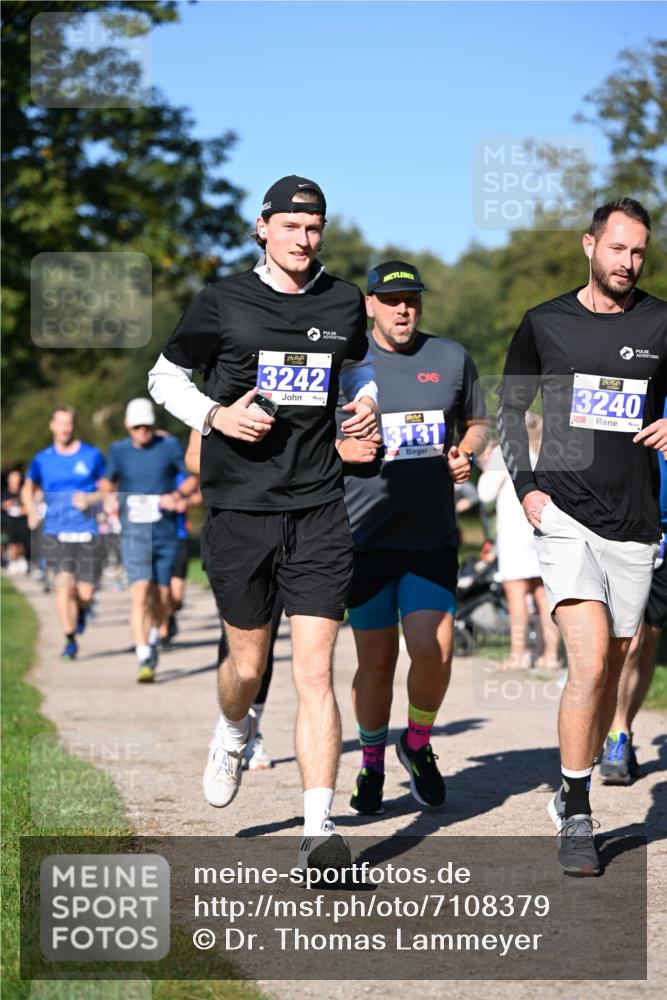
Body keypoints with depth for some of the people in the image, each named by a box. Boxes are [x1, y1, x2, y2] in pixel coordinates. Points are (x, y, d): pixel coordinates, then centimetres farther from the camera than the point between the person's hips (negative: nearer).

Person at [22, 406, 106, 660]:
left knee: (85, 593, -1)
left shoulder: (92, 455, 3)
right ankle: (70, 640, -4)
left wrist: (89, 499, -10)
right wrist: (31, 510, 5)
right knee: (64, 585, -15)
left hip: (87, 533, 0)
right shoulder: (42, 459, 7)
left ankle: (81, 610, 37)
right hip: (56, 532, 0)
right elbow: (28, 488, 22)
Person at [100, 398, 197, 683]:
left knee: (161, 599, 8)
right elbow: (108, 482, 19)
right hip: (134, 534, -1)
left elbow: (193, 477, 6)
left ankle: (153, 637, 40)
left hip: (166, 534, 1)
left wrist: (177, 495, -11)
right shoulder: (118, 451, 3)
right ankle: (144, 660, -19)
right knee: (140, 594, -16)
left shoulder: (169, 446, 0)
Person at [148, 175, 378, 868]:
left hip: (318, 511, 1)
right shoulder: (222, 303, -1)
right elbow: (164, 377, 9)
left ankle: (319, 830, -8)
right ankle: (234, 732, 46)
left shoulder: (344, 303, 8)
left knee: (315, 672, -8)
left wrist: (366, 402, 8)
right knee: (248, 665, 9)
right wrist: (215, 416, -8)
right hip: (240, 507, -1)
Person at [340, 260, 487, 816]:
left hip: (433, 537, 1)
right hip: (366, 536, -1)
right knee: (376, 661, 2)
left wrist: (466, 452, -1)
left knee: (434, 650, -13)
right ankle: (372, 761, 25)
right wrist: (340, 449, -11)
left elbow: (478, 424, 21)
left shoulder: (452, 358, 9)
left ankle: (418, 744, 16)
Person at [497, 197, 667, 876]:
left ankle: (572, 791, 30)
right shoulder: (544, 324, 5)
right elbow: (509, 411, 15)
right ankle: (576, 820, -8)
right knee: (589, 662, -17)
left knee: (608, 670, 10)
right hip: (565, 514, -2)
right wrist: (525, 485, 2)